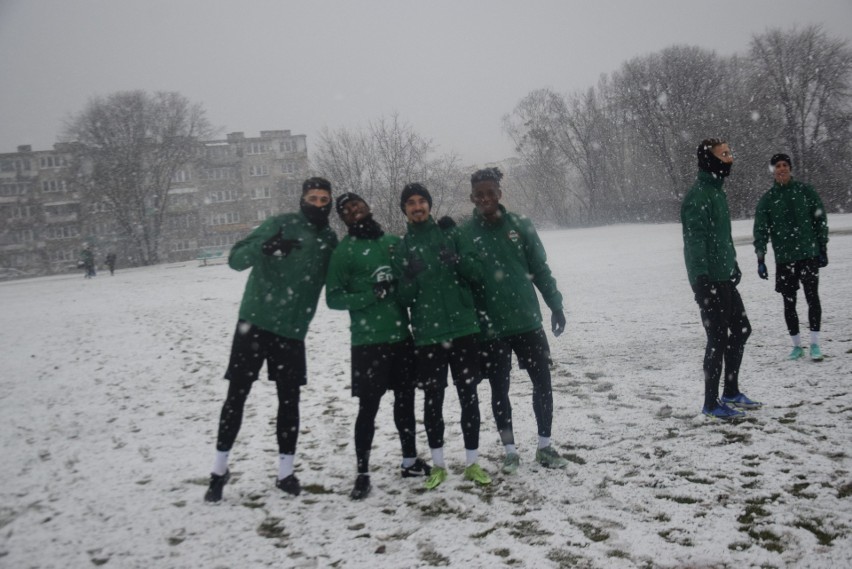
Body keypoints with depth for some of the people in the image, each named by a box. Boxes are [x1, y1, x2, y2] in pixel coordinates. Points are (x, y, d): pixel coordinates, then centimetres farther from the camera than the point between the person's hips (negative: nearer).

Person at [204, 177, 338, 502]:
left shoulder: (330, 240, 7)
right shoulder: (281, 224, -6)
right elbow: (235, 259, -12)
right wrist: (264, 247, -32)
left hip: (293, 331, 3)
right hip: (255, 323, -3)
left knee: (289, 400, 5)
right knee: (236, 395, 1)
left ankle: (285, 471, 18)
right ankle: (220, 469, 15)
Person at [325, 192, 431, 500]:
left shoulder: (394, 241, 10)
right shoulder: (344, 251, -4)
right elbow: (333, 297, -8)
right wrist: (372, 294, -19)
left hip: (402, 335, 5)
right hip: (368, 340, -5)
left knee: (405, 399, 15)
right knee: (368, 406, -2)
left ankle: (410, 460, 31)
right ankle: (362, 473, 10)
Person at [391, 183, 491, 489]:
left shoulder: (451, 234, 6)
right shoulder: (402, 249, 6)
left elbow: (475, 270, -1)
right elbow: (405, 298, 3)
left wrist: (457, 260, -21)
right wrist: (411, 279, -19)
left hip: (463, 327, 0)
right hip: (427, 334, 0)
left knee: (468, 396, 4)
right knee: (432, 400, 5)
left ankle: (472, 463, 16)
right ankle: (438, 465, 19)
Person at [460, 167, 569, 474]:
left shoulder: (520, 225, 2)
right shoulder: (466, 233, -3)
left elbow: (540, 268, 5)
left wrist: (555, 304, 0)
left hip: (527, 320, 2)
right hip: (490, 327, -1)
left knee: (542, 382, 5)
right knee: (499, 389, 8)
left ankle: (545, 446, 21)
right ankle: (510, 451, 22)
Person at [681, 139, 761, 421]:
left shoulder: (717, 191, 15)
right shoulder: (698, 194, -15)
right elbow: (695, 239, -21)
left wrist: (734, 266, 23)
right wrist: (702, 278, -26)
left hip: (725, 278, 10)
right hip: (709, 280, -10)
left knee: (740, 330, 16)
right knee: (719, 338, -4)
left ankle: (731, 392, 28)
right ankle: (711, 403, 7)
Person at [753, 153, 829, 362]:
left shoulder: (805, 191, 2)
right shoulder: (767, 199, 3)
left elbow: (821, 220, 6)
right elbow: (760, 231, 1)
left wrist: (823, 249, 2)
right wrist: (760, 260, -5)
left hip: (809, 254, -1)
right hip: (784, 259, 1)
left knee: (812, 298, -6)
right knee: (789, 303, 6)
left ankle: (815, 344, 4)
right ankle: (797, 345, 18)